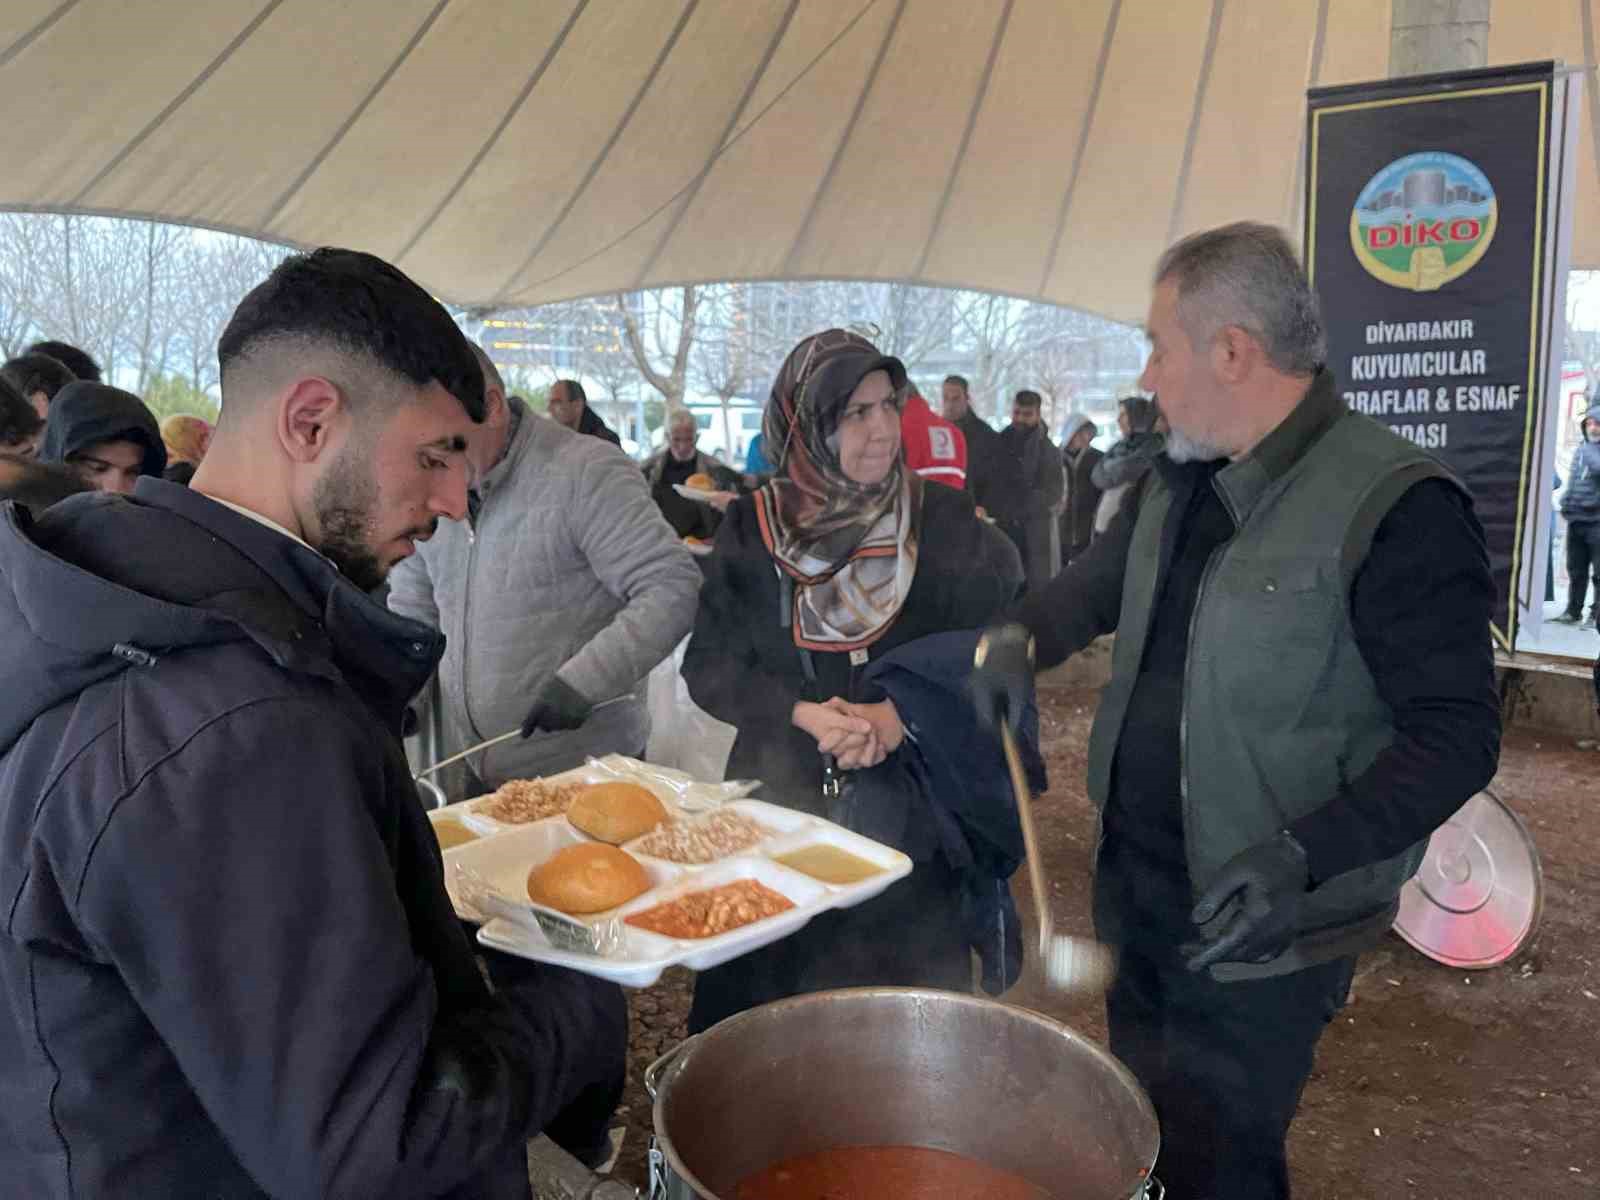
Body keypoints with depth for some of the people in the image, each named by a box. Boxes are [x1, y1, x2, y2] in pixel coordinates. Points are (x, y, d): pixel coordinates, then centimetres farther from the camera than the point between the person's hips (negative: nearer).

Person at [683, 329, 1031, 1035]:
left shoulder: (944, 521, -3)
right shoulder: (750, 529, -1)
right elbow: (708, 664, -1)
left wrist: (899, 713, -18)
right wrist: (802, 714, -16)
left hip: (912, 816, 0)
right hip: (782, 802, 1)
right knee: (768, 1009, 11)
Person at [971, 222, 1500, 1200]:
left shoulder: (1396, 506, -21)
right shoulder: (1181, 482, 4)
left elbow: (1457, 735, -20)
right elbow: (1101, 584, 18)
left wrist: (1304, 855, -31)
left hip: (1255, 929, -7)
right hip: (1134, 888, 7)